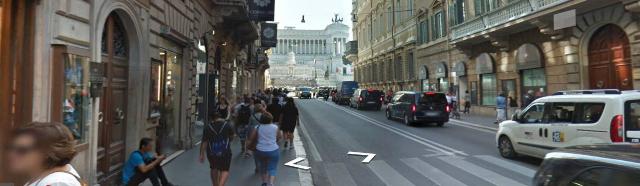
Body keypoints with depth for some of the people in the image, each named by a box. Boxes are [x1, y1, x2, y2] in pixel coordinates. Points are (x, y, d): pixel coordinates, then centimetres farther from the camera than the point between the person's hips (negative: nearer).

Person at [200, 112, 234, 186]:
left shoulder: (207, 127, -3)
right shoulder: (227, 125, -3)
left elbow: (204, 142, -4)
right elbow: (231, 138, 9)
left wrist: (202, 154, 2)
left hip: (212, 153, 2)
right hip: (224, 152, -2)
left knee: (214, 169, 24)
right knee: (225, 170, 7)